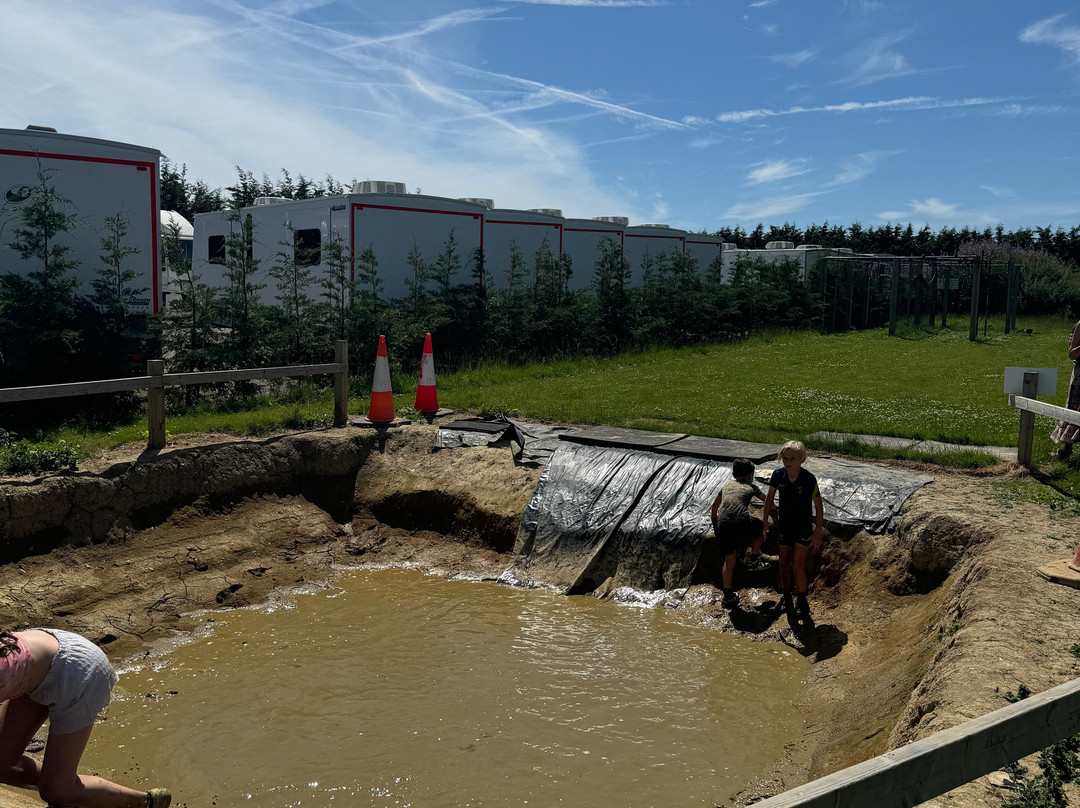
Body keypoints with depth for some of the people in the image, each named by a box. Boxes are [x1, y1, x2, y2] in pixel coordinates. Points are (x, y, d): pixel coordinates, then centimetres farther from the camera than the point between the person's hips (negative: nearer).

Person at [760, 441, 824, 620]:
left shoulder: (809, 479, -22)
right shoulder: (778, 475, -13)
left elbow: (818, 505, -11)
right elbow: (769, 499, 3)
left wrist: (817, 533, -8)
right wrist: (764, 523, 5)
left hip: (804, 527, -3)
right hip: (784, 525, 3)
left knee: (798, 566, -6)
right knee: (784, 563, 11)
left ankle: (801, 600, 15)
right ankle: (786, 595, 32)